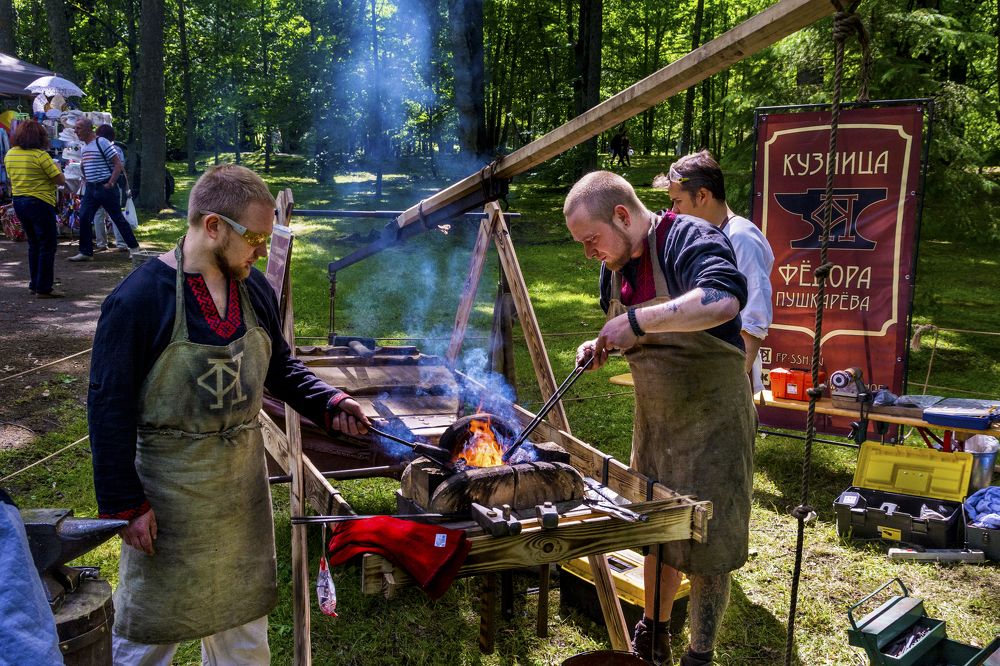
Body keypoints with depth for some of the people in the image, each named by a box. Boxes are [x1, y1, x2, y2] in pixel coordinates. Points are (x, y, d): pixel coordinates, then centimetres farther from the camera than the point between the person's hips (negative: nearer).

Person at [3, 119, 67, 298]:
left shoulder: (9, 154, 6)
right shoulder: (40, 155, -16)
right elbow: (61, 180, -14)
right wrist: (55, 168, 5)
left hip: (19, 202, 7)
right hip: (40, 203, -7)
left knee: (34, 244, 19)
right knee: (47, 246, 1)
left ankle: (34, 284, 23)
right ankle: (43, 288, 1)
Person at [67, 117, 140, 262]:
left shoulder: (101, 142, -10)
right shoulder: (84, 147, 14)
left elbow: (118, 164, -14)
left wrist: (110, 184, -16)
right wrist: (85, 181, 15)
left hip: (105, 188, -7)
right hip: (90, 189, 8)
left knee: (118, 218, 0)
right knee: (84, 218, 0)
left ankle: (134, 247, 11)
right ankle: (86, 252, 6)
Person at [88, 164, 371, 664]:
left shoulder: (254, 289, -1)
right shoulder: (138, 299, -20)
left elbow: (280, 368, 12)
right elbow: (110, 408, -16)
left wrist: (328, 403, -4)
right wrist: (125, 504, -15)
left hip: (243, 480, 6)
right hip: (170, 490, -5)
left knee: (241, 614, 21)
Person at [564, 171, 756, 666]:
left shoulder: (689, 240, -22)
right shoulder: (613, 266, 3)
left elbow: (726, 298, -43)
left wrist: (636, 321, -40)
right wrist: (600, 347, -2)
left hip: (712, 416, -7)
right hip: (653, 417, 7)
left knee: (706, 544, 2)